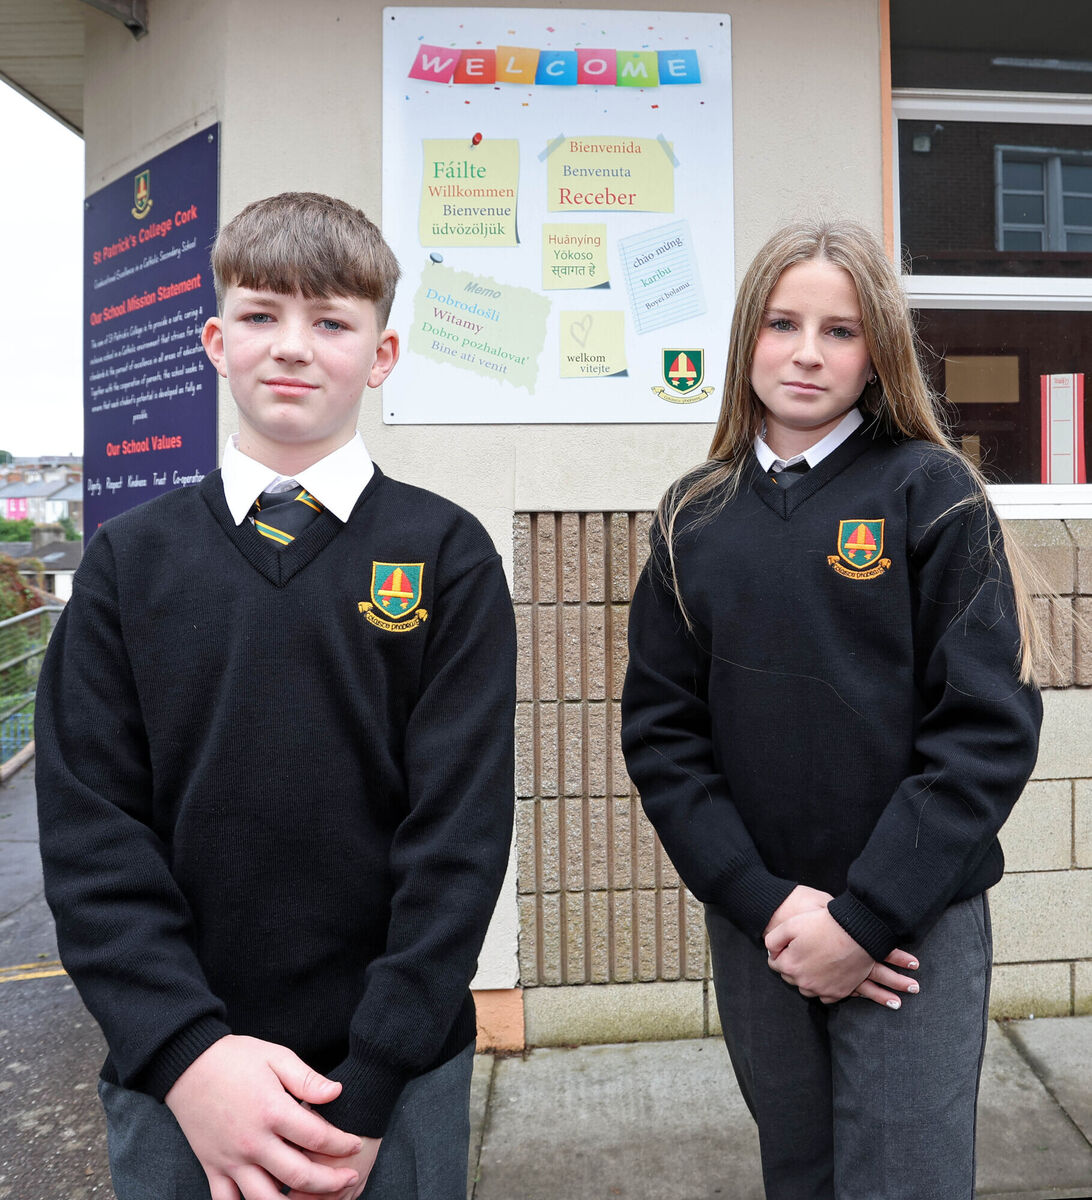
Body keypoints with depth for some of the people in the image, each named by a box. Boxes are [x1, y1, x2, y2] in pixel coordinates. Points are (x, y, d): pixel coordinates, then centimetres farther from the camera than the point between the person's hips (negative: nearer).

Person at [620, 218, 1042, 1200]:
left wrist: (866, 918, -14)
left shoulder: (934, 494, -5)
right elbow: (660, 730, -2)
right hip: (754, 930, 3)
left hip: (913, 931, -2)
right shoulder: (695, 518, 1)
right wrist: (762, 901, -11)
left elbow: (990, 726, -10)